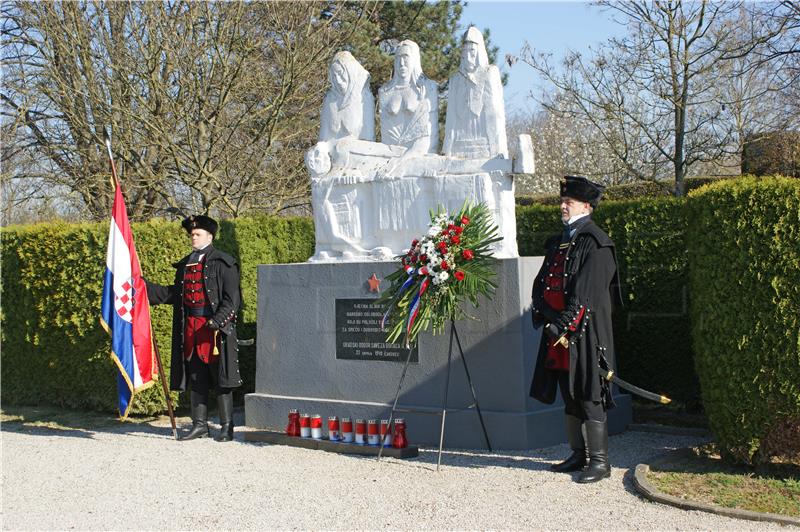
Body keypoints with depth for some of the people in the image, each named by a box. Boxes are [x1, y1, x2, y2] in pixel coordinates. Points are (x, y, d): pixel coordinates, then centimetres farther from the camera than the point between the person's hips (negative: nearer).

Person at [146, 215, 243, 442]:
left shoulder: (223, 264, -4)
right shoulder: (185, 265, 16)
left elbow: (232, 299, -10)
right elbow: (173, 294, 20)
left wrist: (217, 321, -21)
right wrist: (145, 287, 12)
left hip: (216, 327, -6)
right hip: (191, 328, 7)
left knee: (220, 379, -2)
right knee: (196, 380, 11)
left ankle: (227, 427, 4)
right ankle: (200, 425, 18)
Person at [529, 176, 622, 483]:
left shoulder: (595, 244, -9)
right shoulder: (558, 244, 16)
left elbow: (586, 295, -15)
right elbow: (540, 286, 11)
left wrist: (563, 326, -16)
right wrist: (550, 320, -4)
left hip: (585, 333, -8)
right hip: (557, 331, 8)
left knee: (589, 397, -4)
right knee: (570, 397, 13)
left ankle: (600, 462, 3)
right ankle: (579, 454, 24)